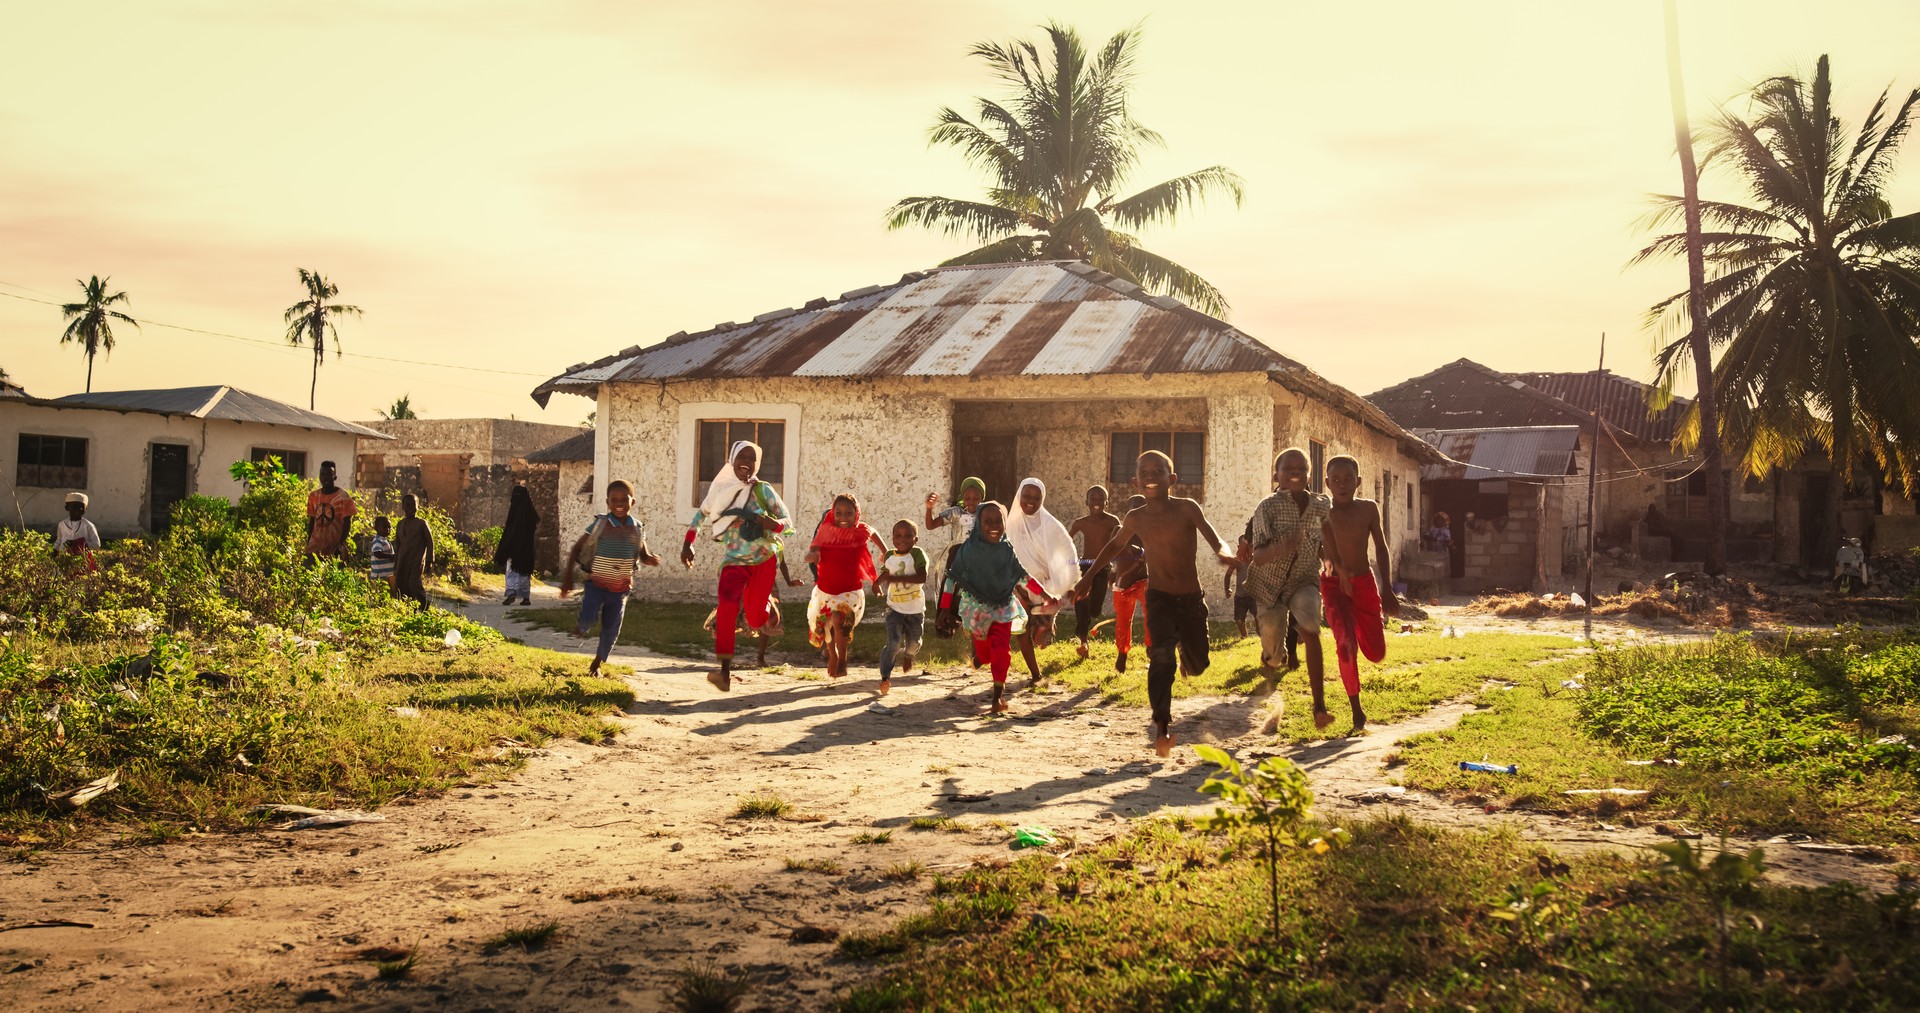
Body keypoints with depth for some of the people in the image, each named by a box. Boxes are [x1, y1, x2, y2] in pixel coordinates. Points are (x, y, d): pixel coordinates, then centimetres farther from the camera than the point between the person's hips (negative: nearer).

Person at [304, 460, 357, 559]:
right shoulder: (313, 496, 10)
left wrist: (341, 544, -16)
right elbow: (311, 521, 15)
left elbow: (347, 523, -6)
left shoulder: (343, 496, -4)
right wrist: (308, 543, 9)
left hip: (335, 547, -4)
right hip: (315, 545, 4)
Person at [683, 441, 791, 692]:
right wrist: (688, 544, 9)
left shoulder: (764, 490, -5)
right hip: (734, 559, 0)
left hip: (764, 558, 0)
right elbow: (701, 514, 16)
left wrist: (770, 523, -26)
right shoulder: (721, 489, 0)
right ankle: (725, 671, -25)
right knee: (727, 606, -24)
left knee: (756, 617, 0)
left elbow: (786, 521, -4)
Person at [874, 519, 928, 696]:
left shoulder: (917, 554, -17)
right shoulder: (889, 557, -3)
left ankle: (908, 656, 51)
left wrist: (892, 578, -34)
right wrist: (879, 582, -5)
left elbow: (921, 577, -31)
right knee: (894, 643, -15)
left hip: (916, 610, -1)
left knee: (913, 644, 16)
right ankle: (885, 677, -6)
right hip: (895, 609, 1)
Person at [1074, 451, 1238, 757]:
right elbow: (1116, 545, 17)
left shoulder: (1186, 508, -10)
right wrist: (1088, 576, 16)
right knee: (1161, 656, -22)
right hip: (1158, 597, 0)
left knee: (1197, 665, 12)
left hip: (1191, 597, 0)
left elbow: (1212, 536, -21)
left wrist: (1223, 553, -44)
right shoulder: (1135, 519, -1)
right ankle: (1162, 726, -19)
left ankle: (1183, 645, 50)